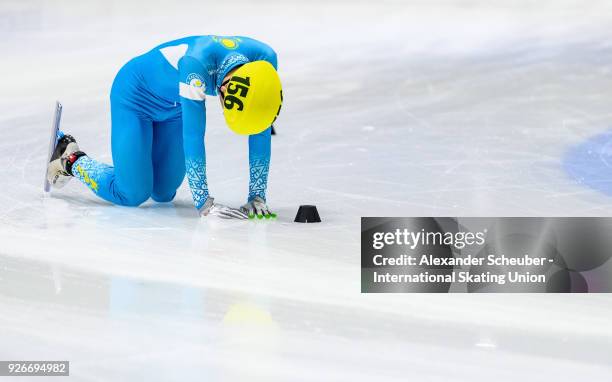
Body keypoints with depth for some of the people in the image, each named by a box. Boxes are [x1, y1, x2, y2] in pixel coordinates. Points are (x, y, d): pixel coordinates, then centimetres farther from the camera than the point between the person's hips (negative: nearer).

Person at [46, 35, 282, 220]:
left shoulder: (265, 59, -28)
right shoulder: (197, 61, -44)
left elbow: (260, 132, -19)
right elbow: (193, 135, -41)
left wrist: (257, 196, -21)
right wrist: (203, 203, -40)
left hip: (173, 108, 6)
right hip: (135, 96, -6)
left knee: (163, 193, 8)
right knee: (132, 195, -8)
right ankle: (72, 161, 17)